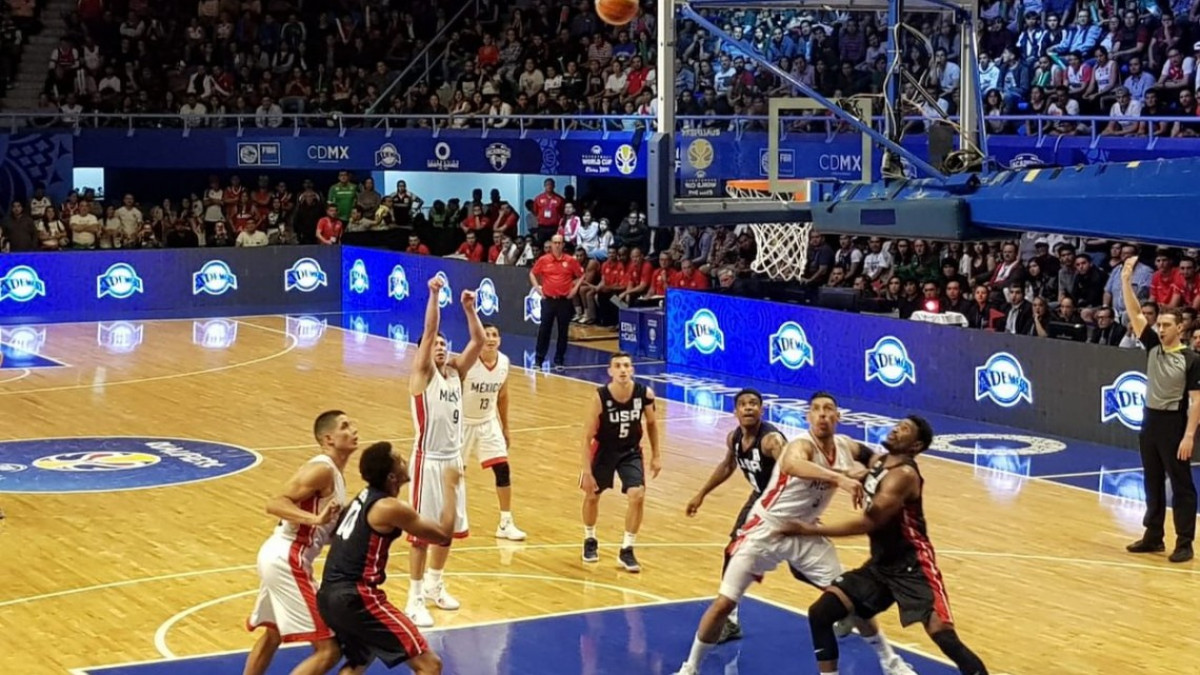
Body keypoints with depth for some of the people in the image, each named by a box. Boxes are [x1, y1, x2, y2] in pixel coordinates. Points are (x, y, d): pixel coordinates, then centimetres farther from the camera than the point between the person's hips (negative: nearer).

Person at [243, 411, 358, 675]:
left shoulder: (333, 473, 15)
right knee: (328, 649, -12)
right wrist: (316, 519, -35)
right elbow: (275, 504, -24)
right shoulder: (322, 470, -15)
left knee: (273, 634, 31)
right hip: (287, 561, -11)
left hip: (280, 557, 11)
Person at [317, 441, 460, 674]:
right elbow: (444, 534, -4)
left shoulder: (366, 497, 13)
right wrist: (450, 487, 6)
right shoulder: (389, 508, -13)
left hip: (330, 596, 10)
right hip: (355, 597, -10)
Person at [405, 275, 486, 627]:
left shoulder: (456, 371, 8)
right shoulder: (422, 374, -7)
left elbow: (478, 341, 0)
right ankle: (415, 600, 4)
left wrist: (469, 308, -11)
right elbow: (428, 331, -20)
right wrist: (434, 295, -28)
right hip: (428, 460, -6)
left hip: (453, 458, 7)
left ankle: (434, 586, 33)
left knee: (448, 528, 16)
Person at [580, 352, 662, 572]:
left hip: (631, 452, 1)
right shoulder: (600, 397, -27)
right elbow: (587, 436, -19)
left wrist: (656, 455, 5)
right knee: (592, 496, 13)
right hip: (604, 451, -1)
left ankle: (627, 550, 1)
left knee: (637, 496, -15)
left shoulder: (645, 394, -20)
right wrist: (587, 471, -20)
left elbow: (651, 423, 1)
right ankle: (590, 540, 41)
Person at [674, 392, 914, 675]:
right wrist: (839, 477, -69)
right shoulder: (802, 445, -27)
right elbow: (793, 464, -53)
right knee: (723, 603, -5)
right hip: (766, 530, -5)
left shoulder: (846, 447, -6)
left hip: (805, 533, 5)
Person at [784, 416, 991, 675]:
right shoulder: (877, 461, 8)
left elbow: (869, 522, -22)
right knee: (820, 614, -1)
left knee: (943, 636, -21)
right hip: (880, 564, 9)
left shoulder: (903, 474, -20)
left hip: (912, 566, -9)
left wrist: (814, 530, -16)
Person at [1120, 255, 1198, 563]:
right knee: (1153, 484, 13)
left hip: (1174, 425, -6)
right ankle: (1153, 537, 22)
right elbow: (1135, 314, -2)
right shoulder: (1153, 347, 4)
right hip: (1150, 421, 6)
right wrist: (1126, 280, -12)